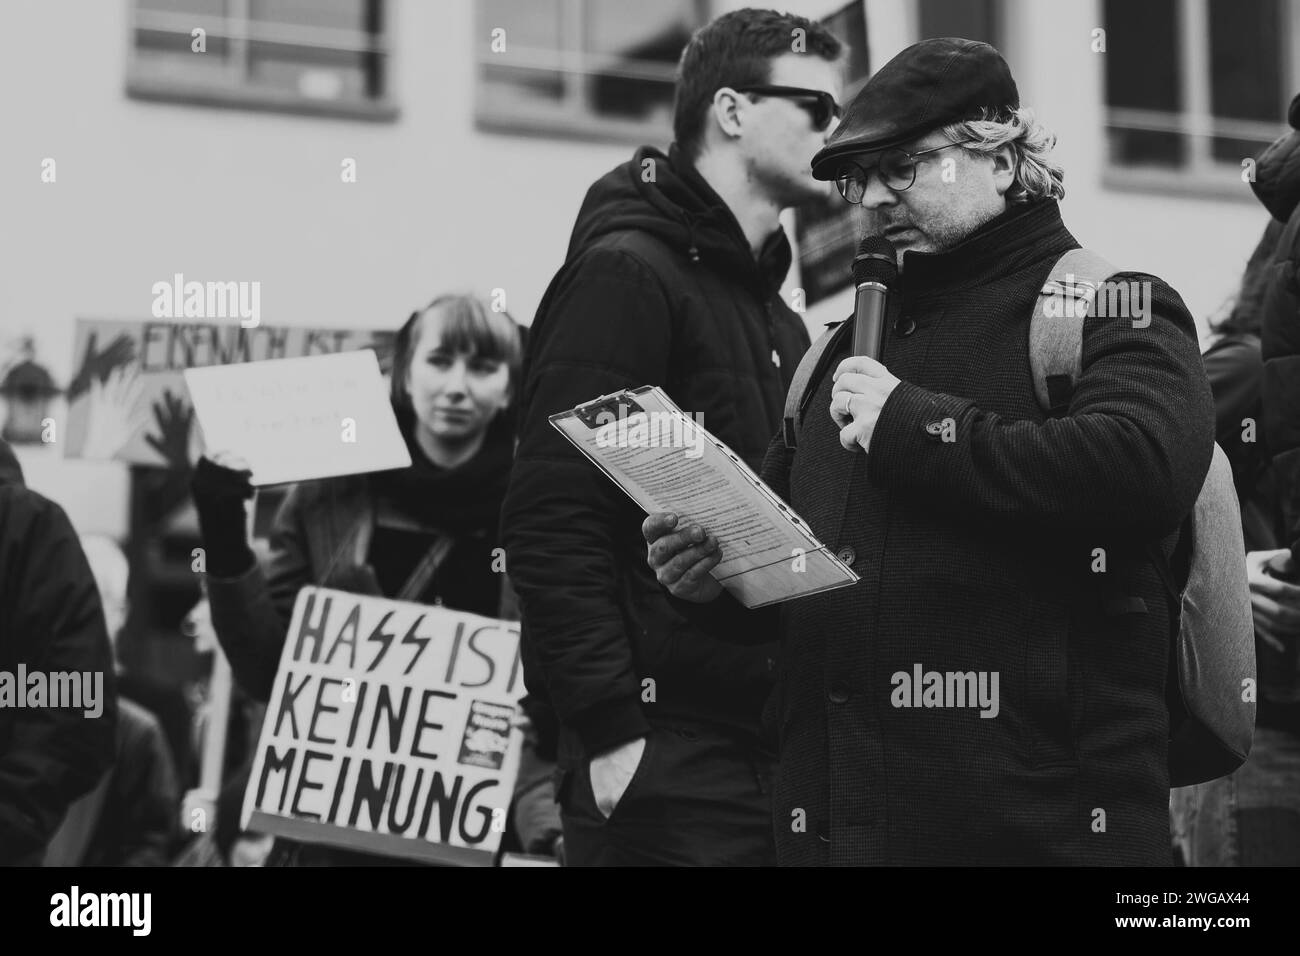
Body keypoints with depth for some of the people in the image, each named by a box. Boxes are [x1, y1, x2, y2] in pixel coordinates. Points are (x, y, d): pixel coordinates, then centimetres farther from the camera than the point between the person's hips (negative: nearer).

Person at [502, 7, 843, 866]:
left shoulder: (778, 317, 20)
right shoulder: (628, 273, -7)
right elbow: (549, 522, -16)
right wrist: (610, 729, -20)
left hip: (774, 755, 8)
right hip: (667, 763, -8)